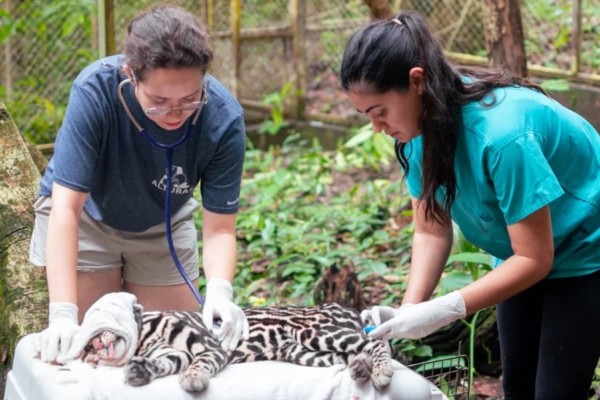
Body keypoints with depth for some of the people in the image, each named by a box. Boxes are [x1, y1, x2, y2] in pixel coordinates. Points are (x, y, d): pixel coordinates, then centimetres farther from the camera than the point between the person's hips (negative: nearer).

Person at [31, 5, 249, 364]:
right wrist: (63, 314, -43)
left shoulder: (223, 118, -30)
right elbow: (66, 206, -36)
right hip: (87, 217, -2)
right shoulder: (96, 89, -36)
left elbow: (219, 226, -25)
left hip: (164, 227, 2)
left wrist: (219, 290, -45)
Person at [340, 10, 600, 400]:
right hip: (523, 254, 7)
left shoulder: (502, 132, -37)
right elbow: (432, 231, -10)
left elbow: (534, 259, -31)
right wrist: (409, 310, -25)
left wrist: (442, 311, -36)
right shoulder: (422, 124, -15)